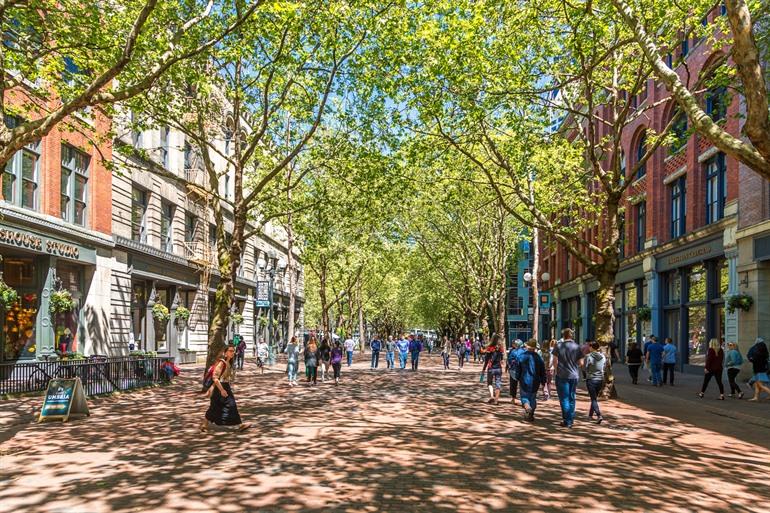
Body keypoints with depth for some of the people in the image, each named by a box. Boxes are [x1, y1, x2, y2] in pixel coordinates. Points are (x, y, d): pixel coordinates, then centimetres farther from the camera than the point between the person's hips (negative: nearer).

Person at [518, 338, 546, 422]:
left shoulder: (521, 356, -5)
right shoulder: (538, 357, -3)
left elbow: (518, 369, 1)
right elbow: (542, 372, 2)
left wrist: (518, 379, 14)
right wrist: (543, 382, 10)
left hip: (524, 381, -1)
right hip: (535, 382, 2)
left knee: (524, 396, 10)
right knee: (533, 398, 17)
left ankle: (527, 407, -22)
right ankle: (531, 415, 17)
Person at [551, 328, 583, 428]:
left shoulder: (559, 346, -8)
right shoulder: (577, 347, 0)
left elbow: (555, 361, -7)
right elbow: (581, 363, 2)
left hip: (562, 376, -3)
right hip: (574, 376, 3)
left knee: (564, 399, 2)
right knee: (571, 398, 14)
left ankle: (567, 421, -2)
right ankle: (571, 420, 18)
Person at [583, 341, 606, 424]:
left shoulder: (588, 356, -14)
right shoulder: (603, 356, 1)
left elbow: (585, 367, -8)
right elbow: (604, 366, 10)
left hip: (591, 379, -5)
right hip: (600, 379, 5)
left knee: (594, 399, -3)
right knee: (595, 397, 20)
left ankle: (599, 415, -21)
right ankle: (590, 414, 32)